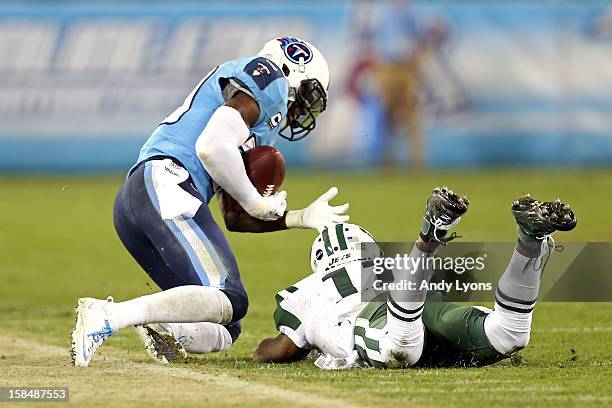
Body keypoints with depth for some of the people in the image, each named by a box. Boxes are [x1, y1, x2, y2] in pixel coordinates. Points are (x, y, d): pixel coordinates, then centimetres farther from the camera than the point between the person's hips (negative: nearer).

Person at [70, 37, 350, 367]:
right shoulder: (269, 77, 4)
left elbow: (234, 218, 31)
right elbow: (212, 146, -13)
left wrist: (302, 218, 25)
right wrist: (256, 203, -1)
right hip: (166, 187, -10)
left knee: (225, 329, 11)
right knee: (229, 300, -22)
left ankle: (159, 328, -15)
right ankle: (107, 317, -32)